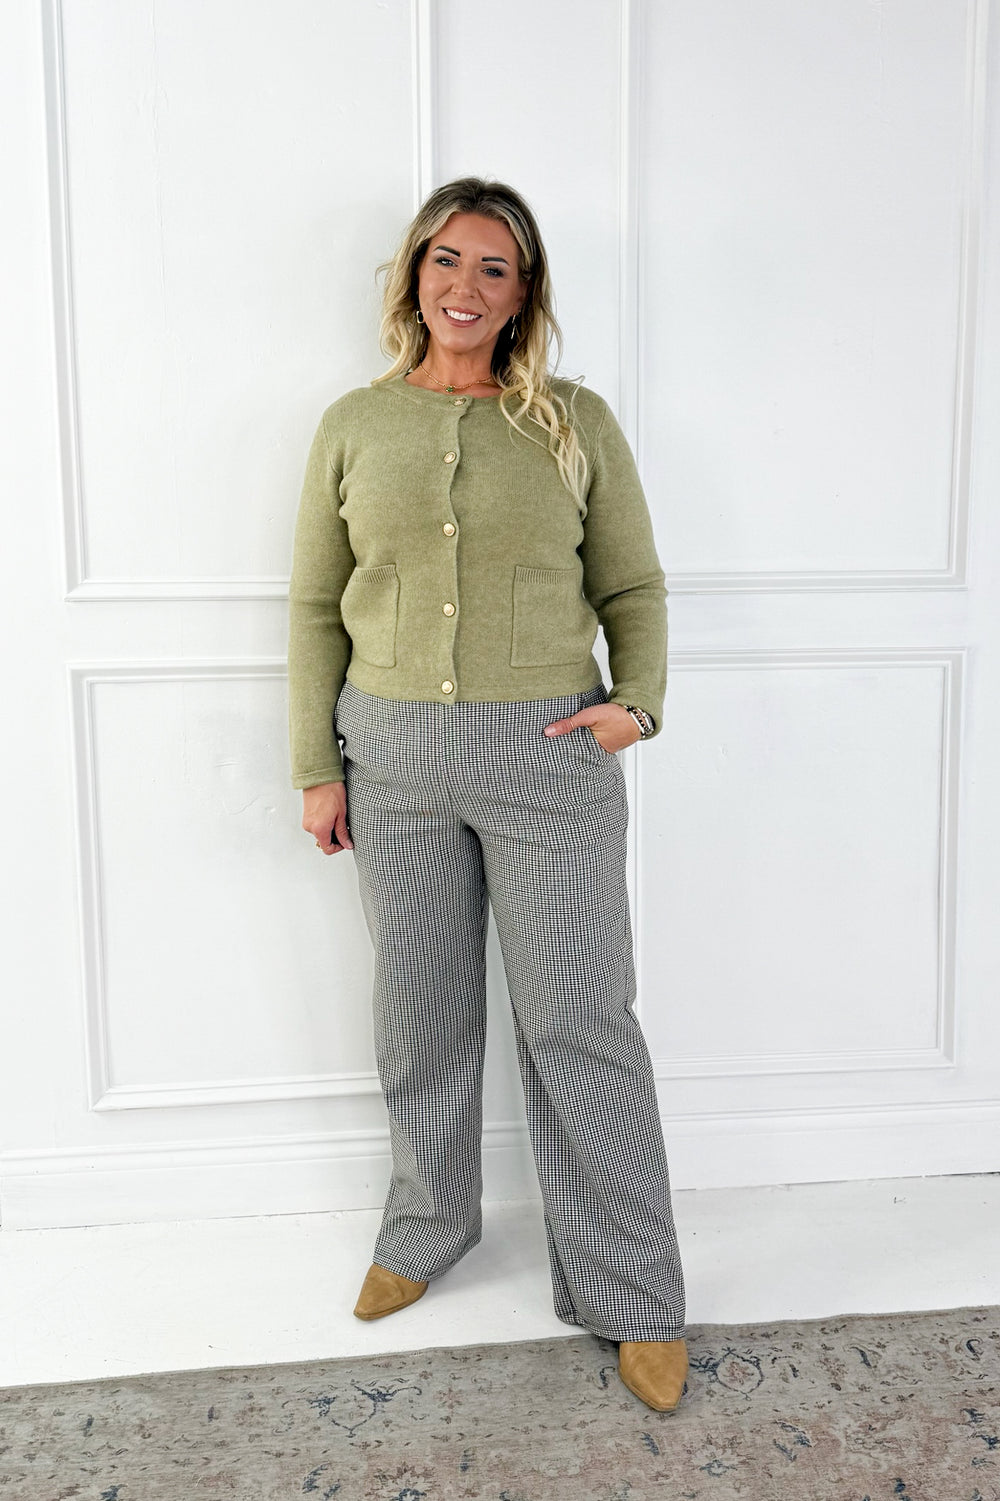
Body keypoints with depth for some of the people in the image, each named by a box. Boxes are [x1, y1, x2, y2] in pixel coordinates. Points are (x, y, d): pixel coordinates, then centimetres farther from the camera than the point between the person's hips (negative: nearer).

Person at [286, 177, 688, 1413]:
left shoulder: (576, 422, 2)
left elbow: (632, 586, 8)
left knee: (576, 1020, 3)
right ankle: (428, 1225, 39)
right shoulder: (353, 425, 6)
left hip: (547, 753, -2)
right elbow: (316, 607, 7)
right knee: (419, 1010, 14)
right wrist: (316, 766, 4)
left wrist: (638, 702, -9)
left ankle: (632, 1295, 21)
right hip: (393, 753, 2)